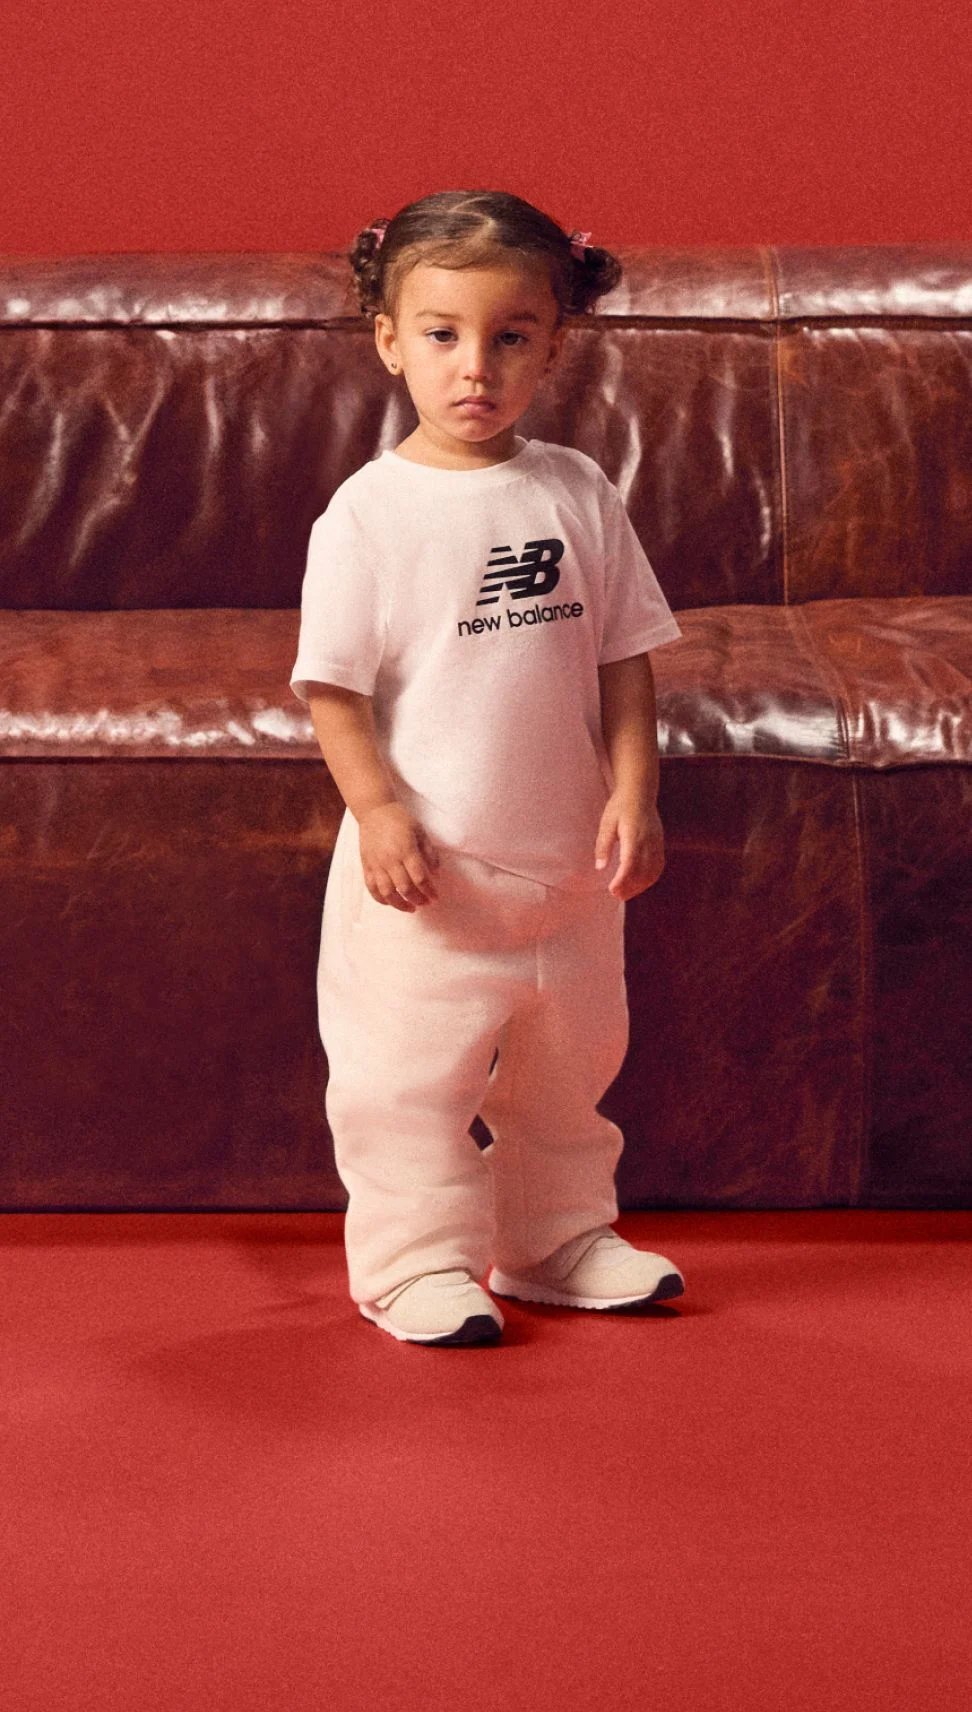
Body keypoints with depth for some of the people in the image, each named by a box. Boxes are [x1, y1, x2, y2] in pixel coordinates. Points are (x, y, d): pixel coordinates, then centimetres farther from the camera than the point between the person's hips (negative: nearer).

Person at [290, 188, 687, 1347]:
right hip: (426, 869, -4)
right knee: (409, 1074, 2)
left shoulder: (579, 495, 1)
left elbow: (623, 656, 4)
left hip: (567, 860, 5)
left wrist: (633, 792, -4)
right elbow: (332, 684, -9)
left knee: (569, 1062, 18)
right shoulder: (369, 513, -10)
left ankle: (559, 1238, 35)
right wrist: (377, 809, -18)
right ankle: (417, 1262, 17)